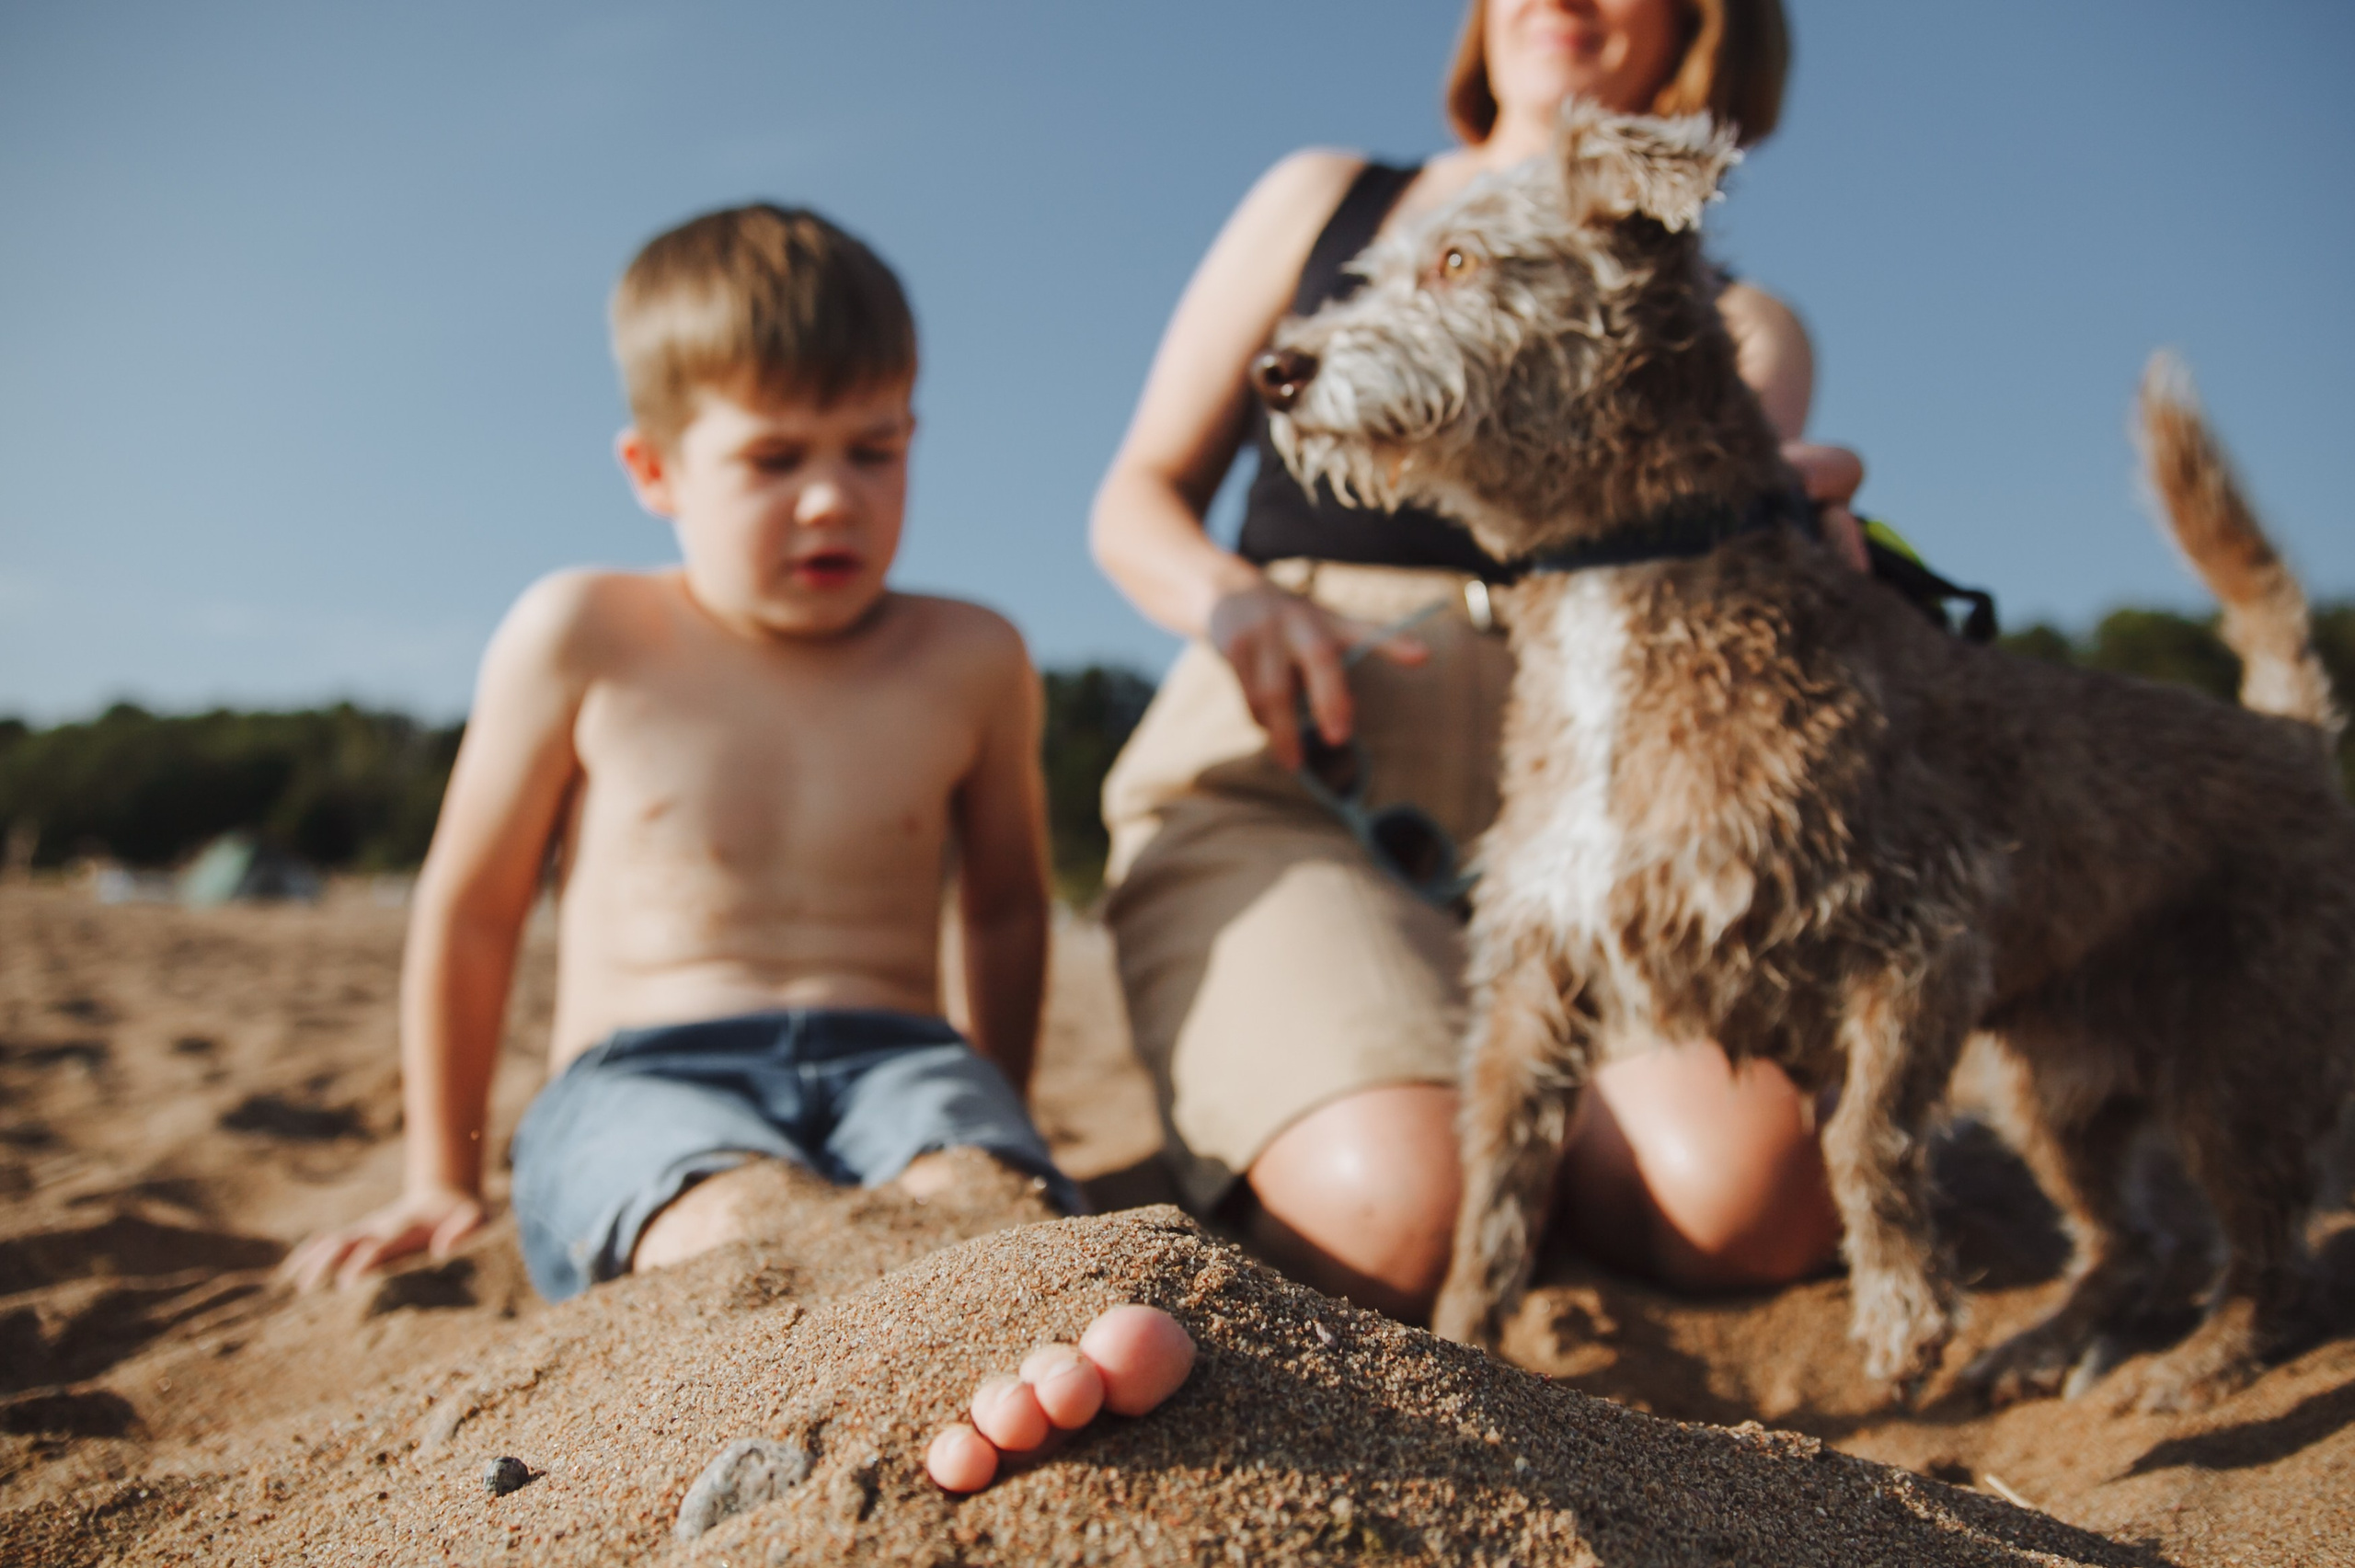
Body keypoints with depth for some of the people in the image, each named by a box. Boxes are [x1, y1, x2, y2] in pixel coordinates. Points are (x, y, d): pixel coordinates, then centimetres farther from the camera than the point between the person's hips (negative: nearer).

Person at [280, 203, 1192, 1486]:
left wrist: (997, 1125, 28)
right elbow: (468, 912, 13)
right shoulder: (578, 639, 3)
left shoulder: (970, 661, 8)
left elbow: (1005, 906, 23)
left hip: (890, 1054, 2)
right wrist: (442, 1179, 20)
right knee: (745, 1218, -37)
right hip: (643, 1076, -1)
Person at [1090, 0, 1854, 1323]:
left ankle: (1480, 1114, 2)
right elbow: (1140, 496, 17)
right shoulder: (1324, 203, 18)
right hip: (1271, 788, -1)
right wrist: (1231, 597, -7)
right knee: (1399, 1212, -29)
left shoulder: (1735, 328, 18)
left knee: (1758, 1194, -27)